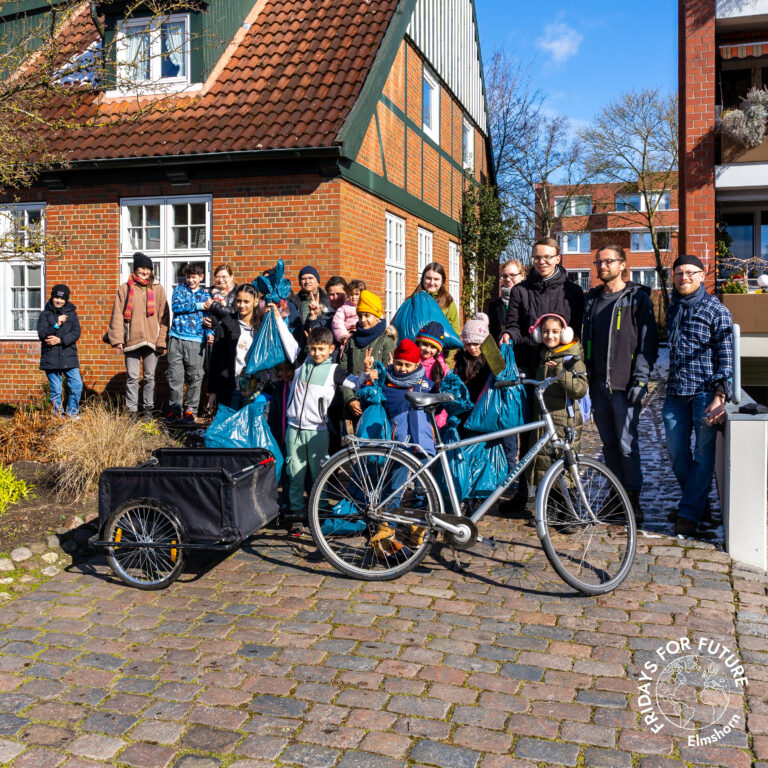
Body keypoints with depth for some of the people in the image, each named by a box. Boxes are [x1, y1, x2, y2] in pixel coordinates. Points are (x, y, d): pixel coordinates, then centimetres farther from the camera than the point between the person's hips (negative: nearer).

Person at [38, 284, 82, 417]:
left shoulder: (71, 313, 11)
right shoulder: (45, 314, 7)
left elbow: (76, 333, 0)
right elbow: (41, 334, -5)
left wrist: (60, 340, -13)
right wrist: (56, 325, -18)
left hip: (69, 357, 1)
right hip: (51, 358, -1)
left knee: (77, 386, -5)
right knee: (56, 390, 1)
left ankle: (72, 414, 8)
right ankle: (58, 416, 10)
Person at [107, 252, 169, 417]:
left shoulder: (158, 289, 9)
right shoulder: (125, 288, 6)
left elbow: (164, 316, 7)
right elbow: (117, 315, 4)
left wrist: (162, 340, -2)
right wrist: (117, 338, -5)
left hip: (152, 340, 1)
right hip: (131, 340, -1)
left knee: (150, 377, 8)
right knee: (132, 377, 1)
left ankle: (148, 408, 17)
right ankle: (131, 410, 8)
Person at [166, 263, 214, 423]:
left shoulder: (206, 295, 11)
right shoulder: (180, 288, 11)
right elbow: (176, 306, -6)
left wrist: (209, 333, -12)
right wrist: (199, 306, -9)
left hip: (196, 340, 0)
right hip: (176, 338, 1)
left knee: (194, 377, 2)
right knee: (175, 376, 2)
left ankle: (191, 409, 13)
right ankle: (176, 409, 13)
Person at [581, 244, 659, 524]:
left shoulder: (638, 298, -1)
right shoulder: (593, 299, 16)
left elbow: (648, 342, -5)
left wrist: (640, 380, -12)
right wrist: (586, 376, 13)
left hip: (625, 384, -5)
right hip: (598, 383, 5)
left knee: (627, 444, -4)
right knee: (609, 443, 10)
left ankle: (633, 498, 8)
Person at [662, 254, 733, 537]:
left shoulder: (716, 310, -2)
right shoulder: (672, 309, 15)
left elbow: (726, 356, -7)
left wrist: (720, 396, -16)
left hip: (705, 391, -5)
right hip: (675, 392, 5)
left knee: (704, 453, -3)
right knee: (676, 453, 6)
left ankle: (690, 512, 3)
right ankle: (696, 501, 24)